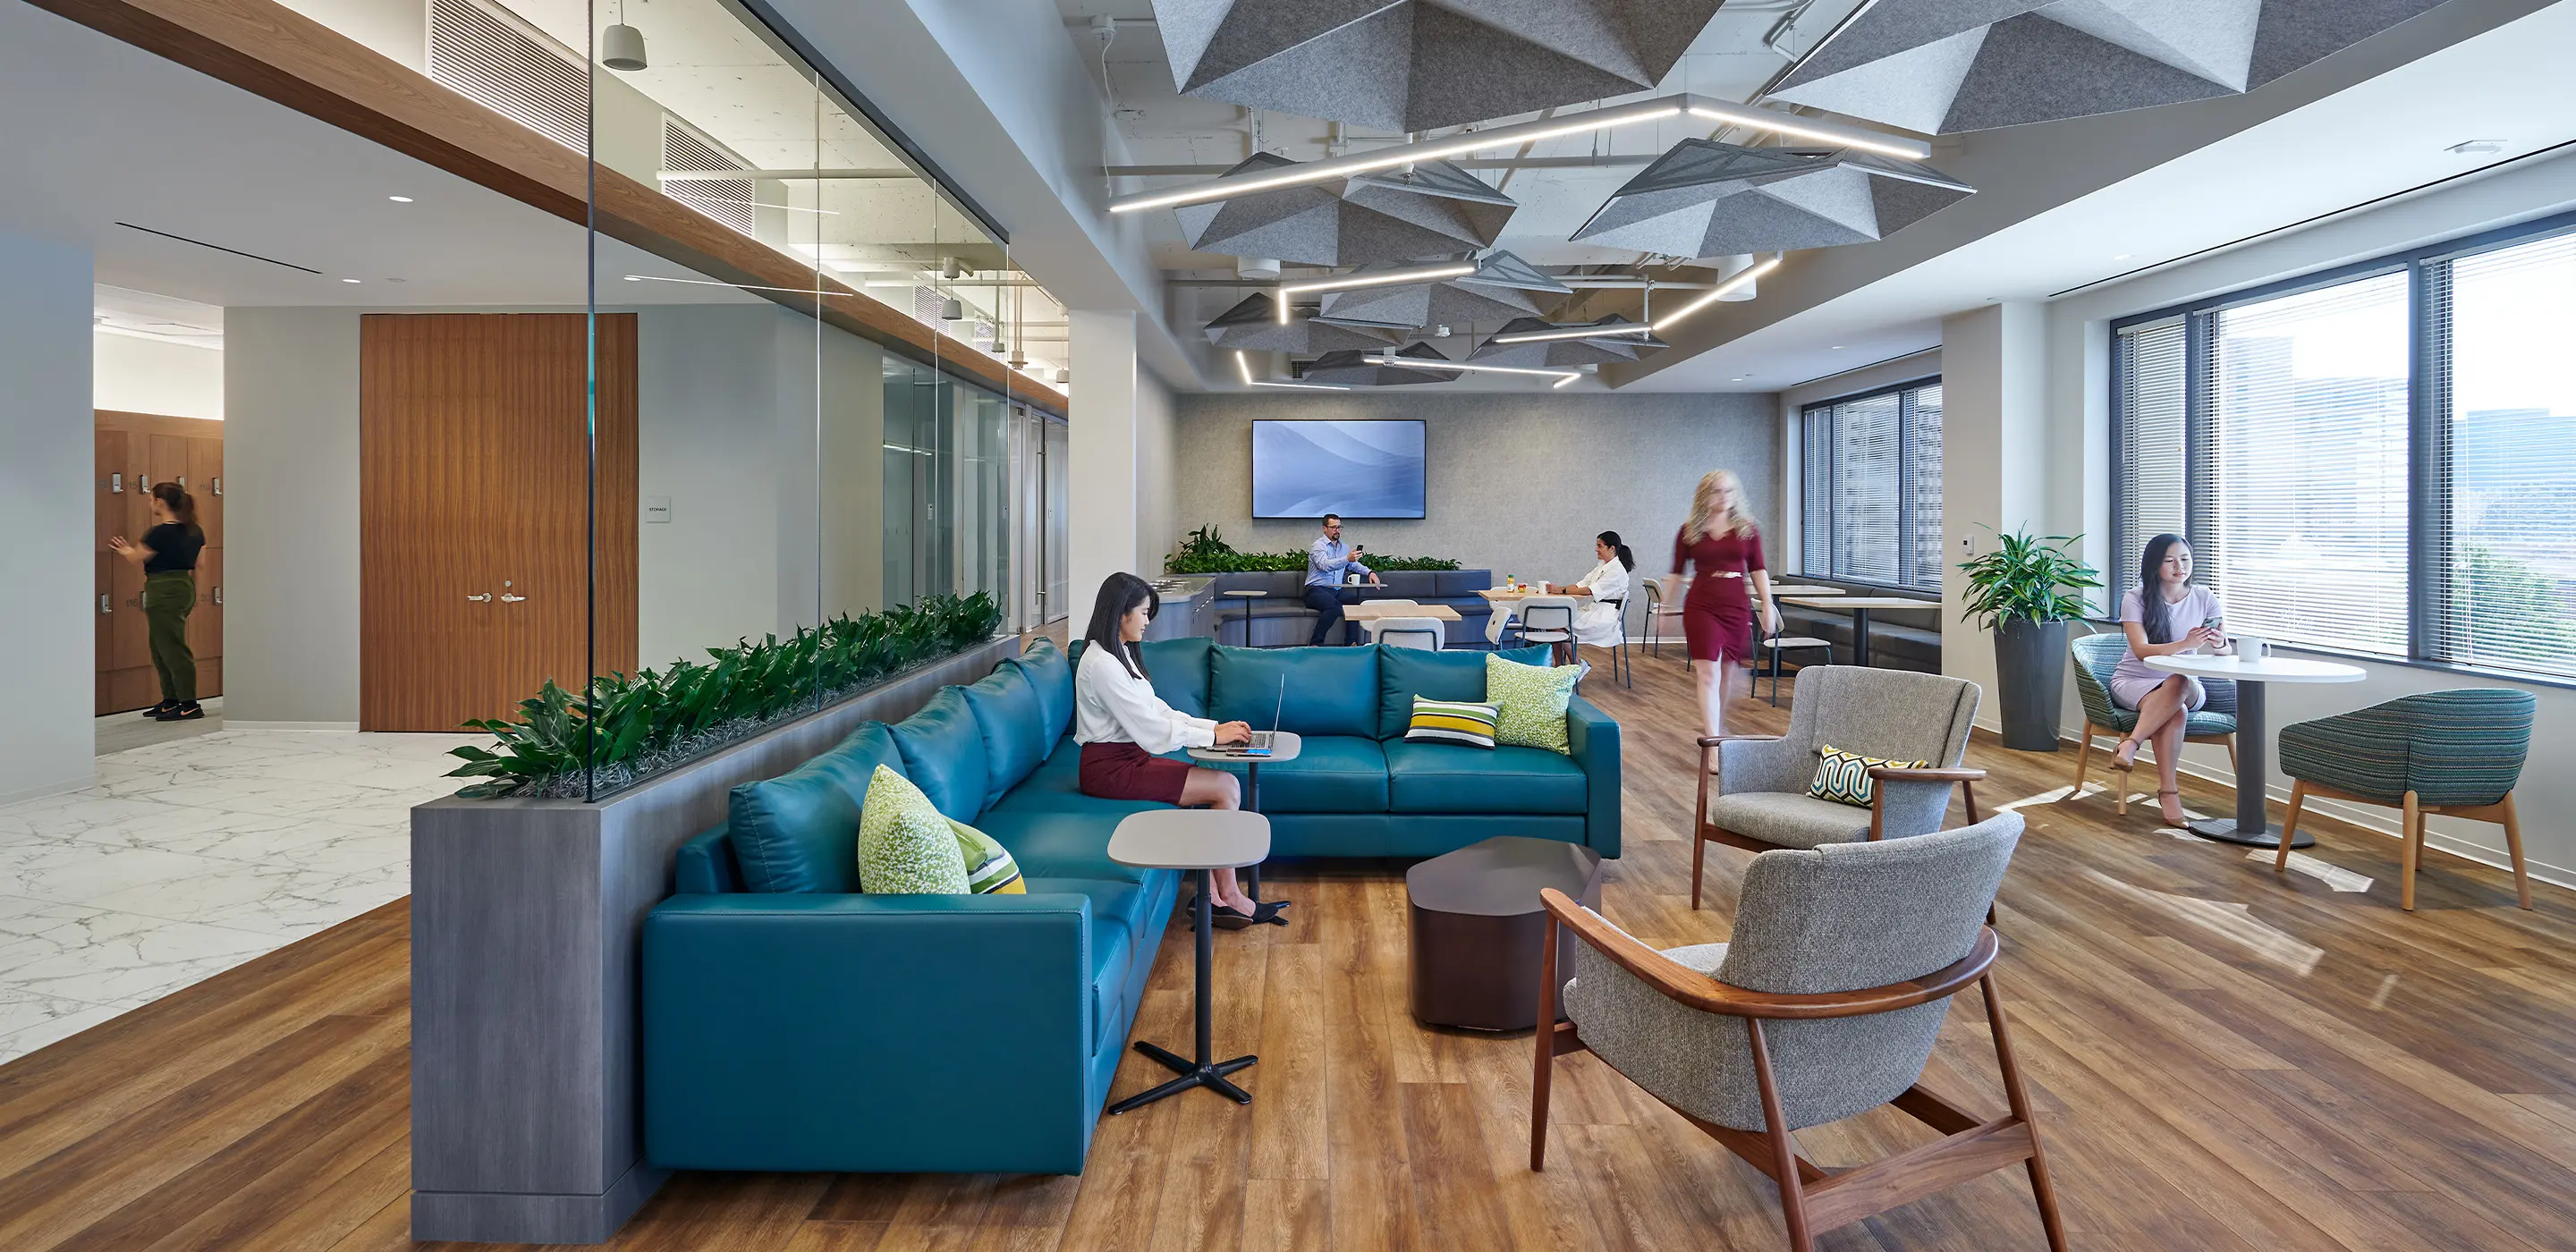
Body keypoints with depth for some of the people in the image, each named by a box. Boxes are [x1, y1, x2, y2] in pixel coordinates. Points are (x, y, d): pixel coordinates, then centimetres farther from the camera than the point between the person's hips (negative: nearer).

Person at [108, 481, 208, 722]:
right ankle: (171, 701, 22)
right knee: (161, 646, 18)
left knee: (172, 648, -5)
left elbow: (137, 557, -4)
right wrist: (193, 593, 25)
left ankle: (190, 705, -4)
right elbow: (197, 565, 14)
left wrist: (125, 550, 19)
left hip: (164, 592, -9)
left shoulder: (160, 533, -18)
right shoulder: (193, 531, 7)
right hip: (185, 588, 9)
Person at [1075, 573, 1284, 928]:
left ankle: (1212, 898, -10)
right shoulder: (1101, 664, -18)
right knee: (1226, 788, -14)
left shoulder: (1121, 654, 14)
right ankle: (1228, 896, -1)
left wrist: (1215, 726, 1)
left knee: (1225, 787, -9)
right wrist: (1213, 736, -13)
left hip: (1131, 757, 9)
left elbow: (1158, 710, 12)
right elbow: (1151, 731, -20)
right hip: (1110, 768, -9)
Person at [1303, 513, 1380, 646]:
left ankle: (1350, 643, -16)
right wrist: (1347, 559, -35)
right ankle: (1314, 645, -30)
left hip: (1337, 591, 7)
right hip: (1317, 590, -7)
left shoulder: (1343, 548, 20)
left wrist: (1370, 572, 11)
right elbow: (1325, 565, -21)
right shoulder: (1318, 545, -3)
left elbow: (1354, 565, 32)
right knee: (1334, 607, -36)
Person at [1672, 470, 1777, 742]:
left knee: (1729, 672, 13)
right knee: (1709, 674, -9)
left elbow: (1758, 570, 6)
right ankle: (1713, 741, -11)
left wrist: (1767, 605, -1)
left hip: (1737, 607, 2)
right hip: (1701, 607, -2)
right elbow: (1677, 572, 6)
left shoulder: (1747, 529, 5)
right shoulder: (1690, 531, 2)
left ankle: (1719, 723, 36)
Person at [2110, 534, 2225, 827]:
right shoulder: (2136, 598, -6)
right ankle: (2168, 791, -32)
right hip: (2133, 682, -2)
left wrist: (2218, 642, -28)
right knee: (2176, 711, -35)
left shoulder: (2203, 598, 3)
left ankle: (2129, 744, -38)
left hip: (2186, 687, 2)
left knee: (2180, 684, -37)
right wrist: (2185, 644, -36)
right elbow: (2142, 651, -19)